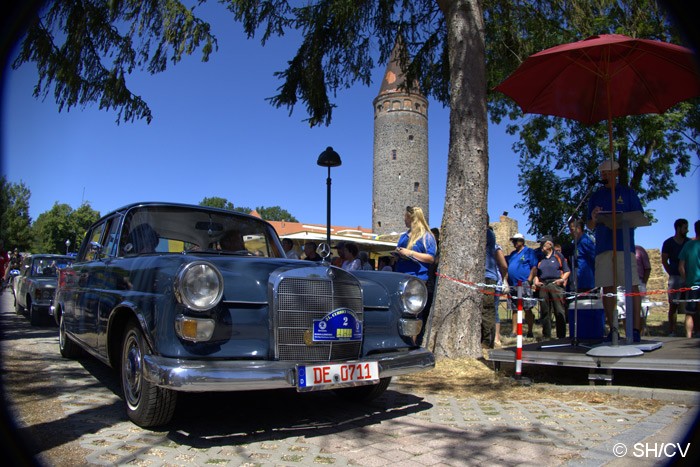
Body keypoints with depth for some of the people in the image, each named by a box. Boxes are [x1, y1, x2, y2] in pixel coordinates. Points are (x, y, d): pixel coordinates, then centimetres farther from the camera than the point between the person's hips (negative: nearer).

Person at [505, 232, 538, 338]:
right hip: (512, 286, 6)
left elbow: (534, 267, -6)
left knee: (527, 309, -5)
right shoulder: (513, 254, 20)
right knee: (515, 309, 8)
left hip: (523, 285, -6)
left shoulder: (529, 251, 1)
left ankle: (530, 332, 1)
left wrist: (529, 280, -13)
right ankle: (514, 332, 11)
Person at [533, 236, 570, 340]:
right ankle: (546, 335, 12)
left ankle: (561, 336, -2)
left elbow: (567, 271, 6)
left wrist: (562, 279, -10)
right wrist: (536, 281, 7)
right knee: (545, 311, 6)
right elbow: (536, 272, 24)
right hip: (543, 286, 4)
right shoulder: (540, 258, 20)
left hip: (556, 284, -4)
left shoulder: (558, 256, 8)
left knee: (559, 311, -7)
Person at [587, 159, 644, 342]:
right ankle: (612, 329, 8)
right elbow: (590, 226, 17)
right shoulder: (596, 196, 19)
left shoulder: (627, 192, 11)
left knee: (632, 286, -9)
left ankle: (635, 329, -8)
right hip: (603, 247, 3)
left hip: (625, 246, -3)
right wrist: (594, 219, -6)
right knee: (607, 289, 2)